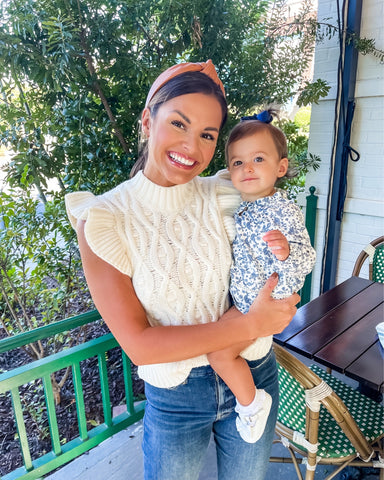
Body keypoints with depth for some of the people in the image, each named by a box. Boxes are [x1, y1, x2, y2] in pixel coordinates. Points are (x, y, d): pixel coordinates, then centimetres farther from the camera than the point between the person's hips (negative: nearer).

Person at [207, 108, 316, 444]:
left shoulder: (284, 211, -20)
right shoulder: (235, 208, 2)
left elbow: (307, 258, -23)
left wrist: (286, 252, -42)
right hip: (240, 299, 8)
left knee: (219, 353, -13)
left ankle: (252, 402, 14)